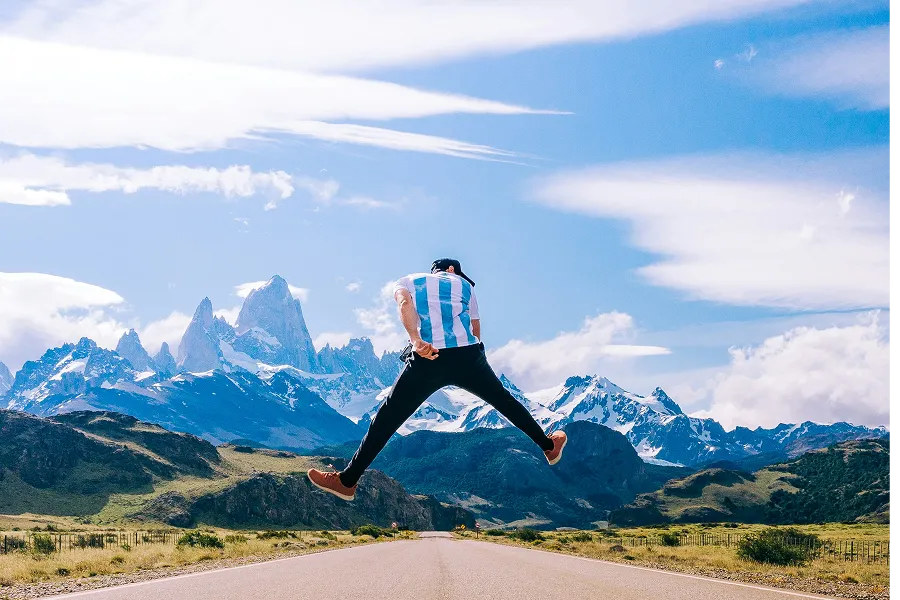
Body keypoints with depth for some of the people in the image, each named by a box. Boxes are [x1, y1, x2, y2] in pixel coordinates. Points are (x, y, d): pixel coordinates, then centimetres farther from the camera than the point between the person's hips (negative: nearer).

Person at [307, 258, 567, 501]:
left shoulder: (407, 281, 20)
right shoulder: (464, 285, 24)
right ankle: (549, 446, 39)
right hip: (468, 355, 2)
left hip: (427, 360, -1)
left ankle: (347, 481, 10)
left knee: (387, 419, 7)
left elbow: (405, 303, -5)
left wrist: (416, 341, -18)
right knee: (505, 400, 24)